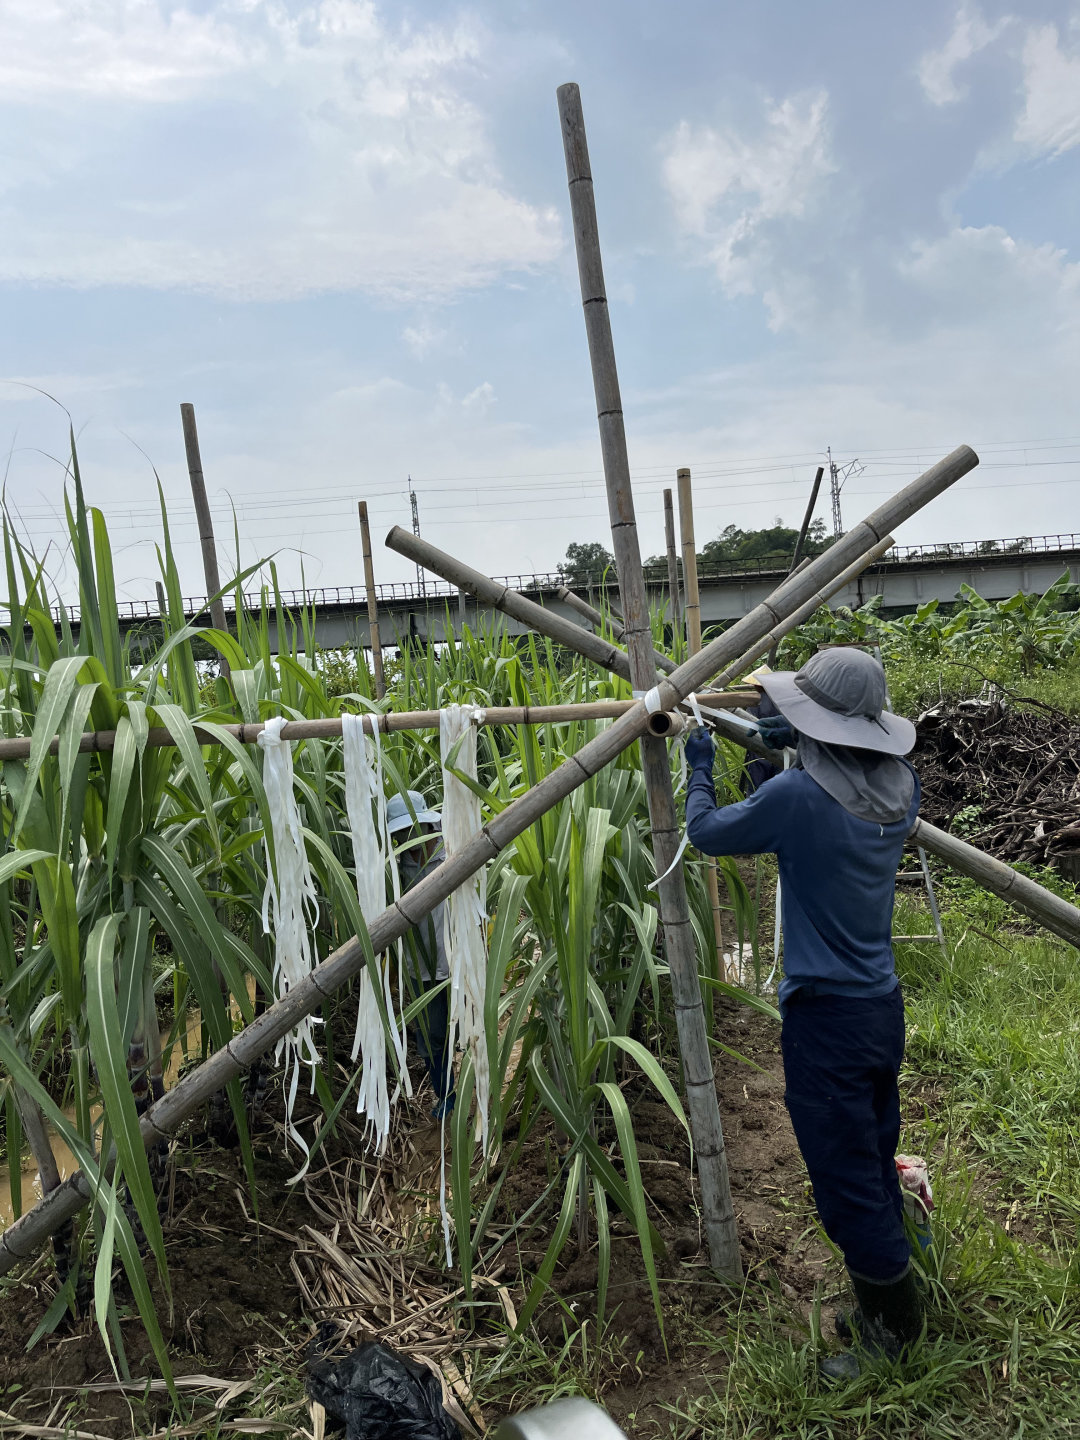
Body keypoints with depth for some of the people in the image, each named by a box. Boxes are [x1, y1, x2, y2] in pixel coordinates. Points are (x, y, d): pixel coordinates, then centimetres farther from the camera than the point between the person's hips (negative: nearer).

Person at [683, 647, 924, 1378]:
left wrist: (700, 767, 11)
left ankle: (894, 1339, 23)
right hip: (884, 1008, 8)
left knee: (849, 1189, 7)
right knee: (877, 1172, 22)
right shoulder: (901, 788, -3)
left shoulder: (796, 795, -22)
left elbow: (706, 832, -5)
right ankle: (887, 1315, 39)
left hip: (827, 1019, -8)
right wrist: (802, 751, 16)